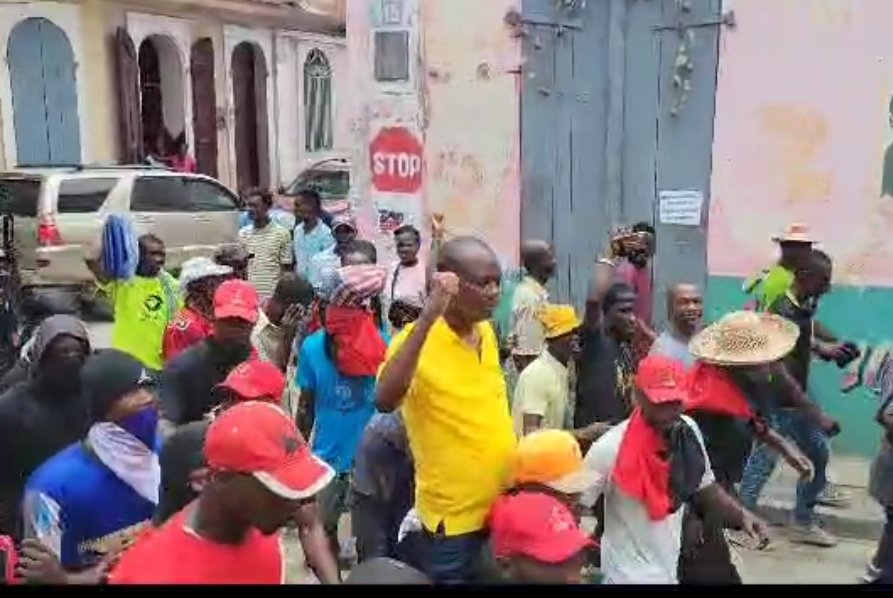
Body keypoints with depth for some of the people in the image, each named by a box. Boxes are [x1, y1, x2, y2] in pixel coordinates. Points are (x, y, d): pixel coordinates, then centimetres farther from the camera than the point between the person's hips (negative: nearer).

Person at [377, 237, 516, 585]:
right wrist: (427, 317, -39)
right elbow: (386, 401, -38)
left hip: (503, 504, 7)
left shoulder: (486, 332, 3)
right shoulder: (418, 340, -19)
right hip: (454, 516, -6)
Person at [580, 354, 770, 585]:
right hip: (631, 575, -6)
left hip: (673, 570, 6)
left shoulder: (688, 431, -6)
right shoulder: (610, 448, -23)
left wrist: (741, 515, -5)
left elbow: (705, 488, 9)